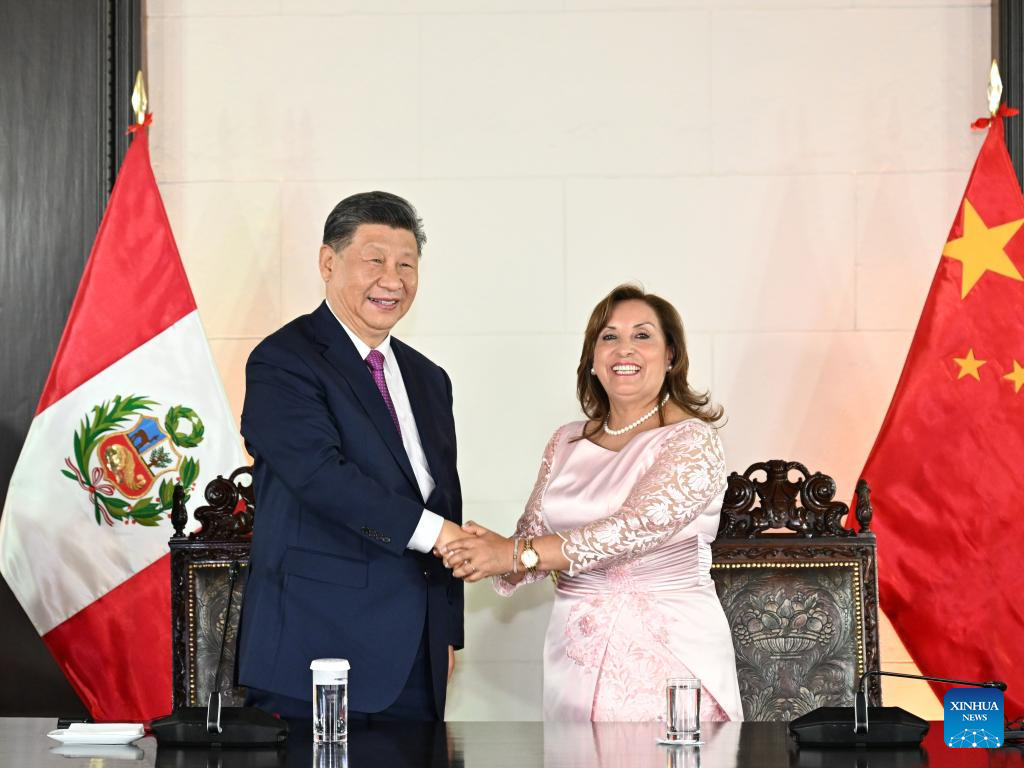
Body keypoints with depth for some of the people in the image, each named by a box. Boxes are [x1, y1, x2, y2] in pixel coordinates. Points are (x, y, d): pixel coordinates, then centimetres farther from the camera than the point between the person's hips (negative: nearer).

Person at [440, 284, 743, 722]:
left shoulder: (692, 441, -8)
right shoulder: (567, 443, 11)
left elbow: (635, 529, -21)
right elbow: (534, 538, 9)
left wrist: (516, 554, -25)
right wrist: (489, 553, -15)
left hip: (670, 654, -4)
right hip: (577, 653, 5)